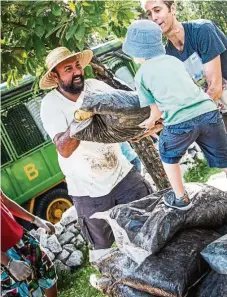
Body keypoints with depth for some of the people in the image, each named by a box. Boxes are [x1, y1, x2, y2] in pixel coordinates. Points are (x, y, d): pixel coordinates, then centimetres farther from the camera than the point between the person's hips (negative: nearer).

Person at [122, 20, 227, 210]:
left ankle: (181, 199, 35)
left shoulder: (141, 75, 9)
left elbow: (156, 109, 12)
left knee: (169, 157, 26)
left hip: (180, 122, -3)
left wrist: (151, 122, 36)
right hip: (208, 112, 4)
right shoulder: (174, 60, 22)